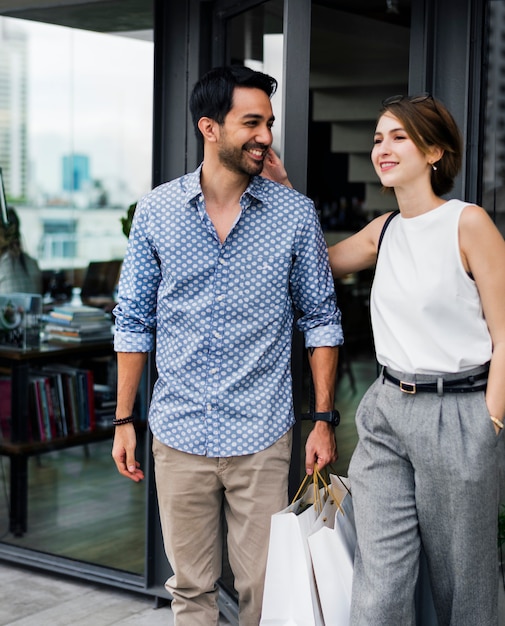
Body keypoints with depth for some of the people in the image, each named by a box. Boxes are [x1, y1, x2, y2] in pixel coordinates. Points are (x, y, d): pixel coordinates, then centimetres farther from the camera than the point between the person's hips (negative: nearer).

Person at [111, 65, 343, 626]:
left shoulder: (295, 214, -2)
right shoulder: (156, 211, 0)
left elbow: (320, 318, 4)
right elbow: (134, 321, 6)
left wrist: (324, 419, -1)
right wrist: (123, 420, 5)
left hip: (262, 436, -1)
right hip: (179, 432, 1)